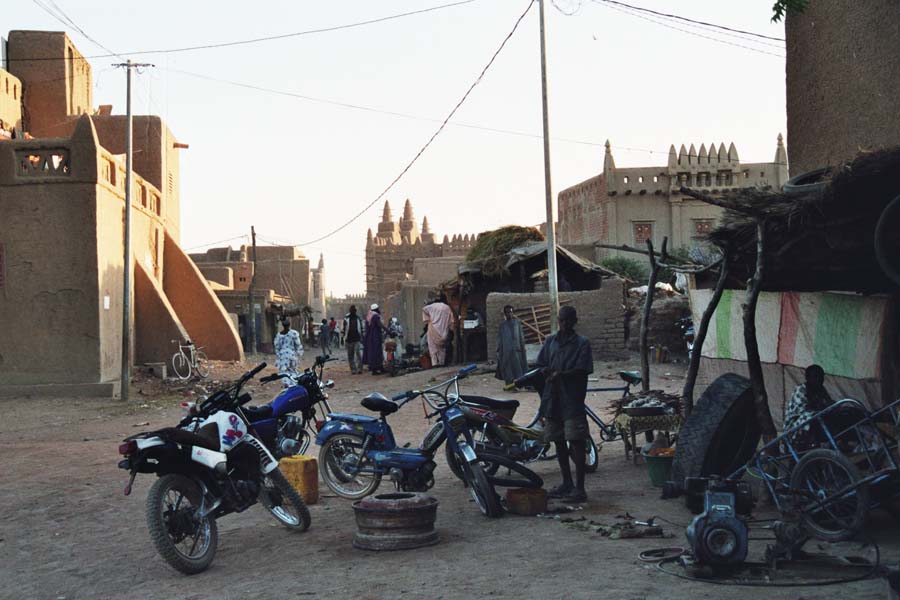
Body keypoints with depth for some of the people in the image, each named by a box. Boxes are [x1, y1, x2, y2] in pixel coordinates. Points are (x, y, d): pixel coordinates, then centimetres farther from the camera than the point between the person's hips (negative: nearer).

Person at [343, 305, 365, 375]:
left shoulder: (359, 318, 6)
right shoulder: (346, 319, 4)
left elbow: (362, 328, 12)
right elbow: (343, 329, 7)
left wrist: (362, 337, 6)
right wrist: (343, 338, 3)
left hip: (357, 340, -1)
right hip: (349, 340, 1)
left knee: (358, 353, -14)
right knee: (350, 356, 4)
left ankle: (359, 368, -11)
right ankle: (353, 369, 11)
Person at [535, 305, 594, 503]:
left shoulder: (582, 343, -2)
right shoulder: (550, 341, 13)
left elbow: (582, 370, -10)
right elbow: (541, 365, 13)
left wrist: (561, 374, -24)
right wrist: (546, 371, -10)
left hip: (572, 400, -5)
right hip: (552, 399, 5)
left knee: (576, 442, -6)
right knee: (558, 442, 11)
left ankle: (580, 488, -4)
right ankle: (566, 483, 23)